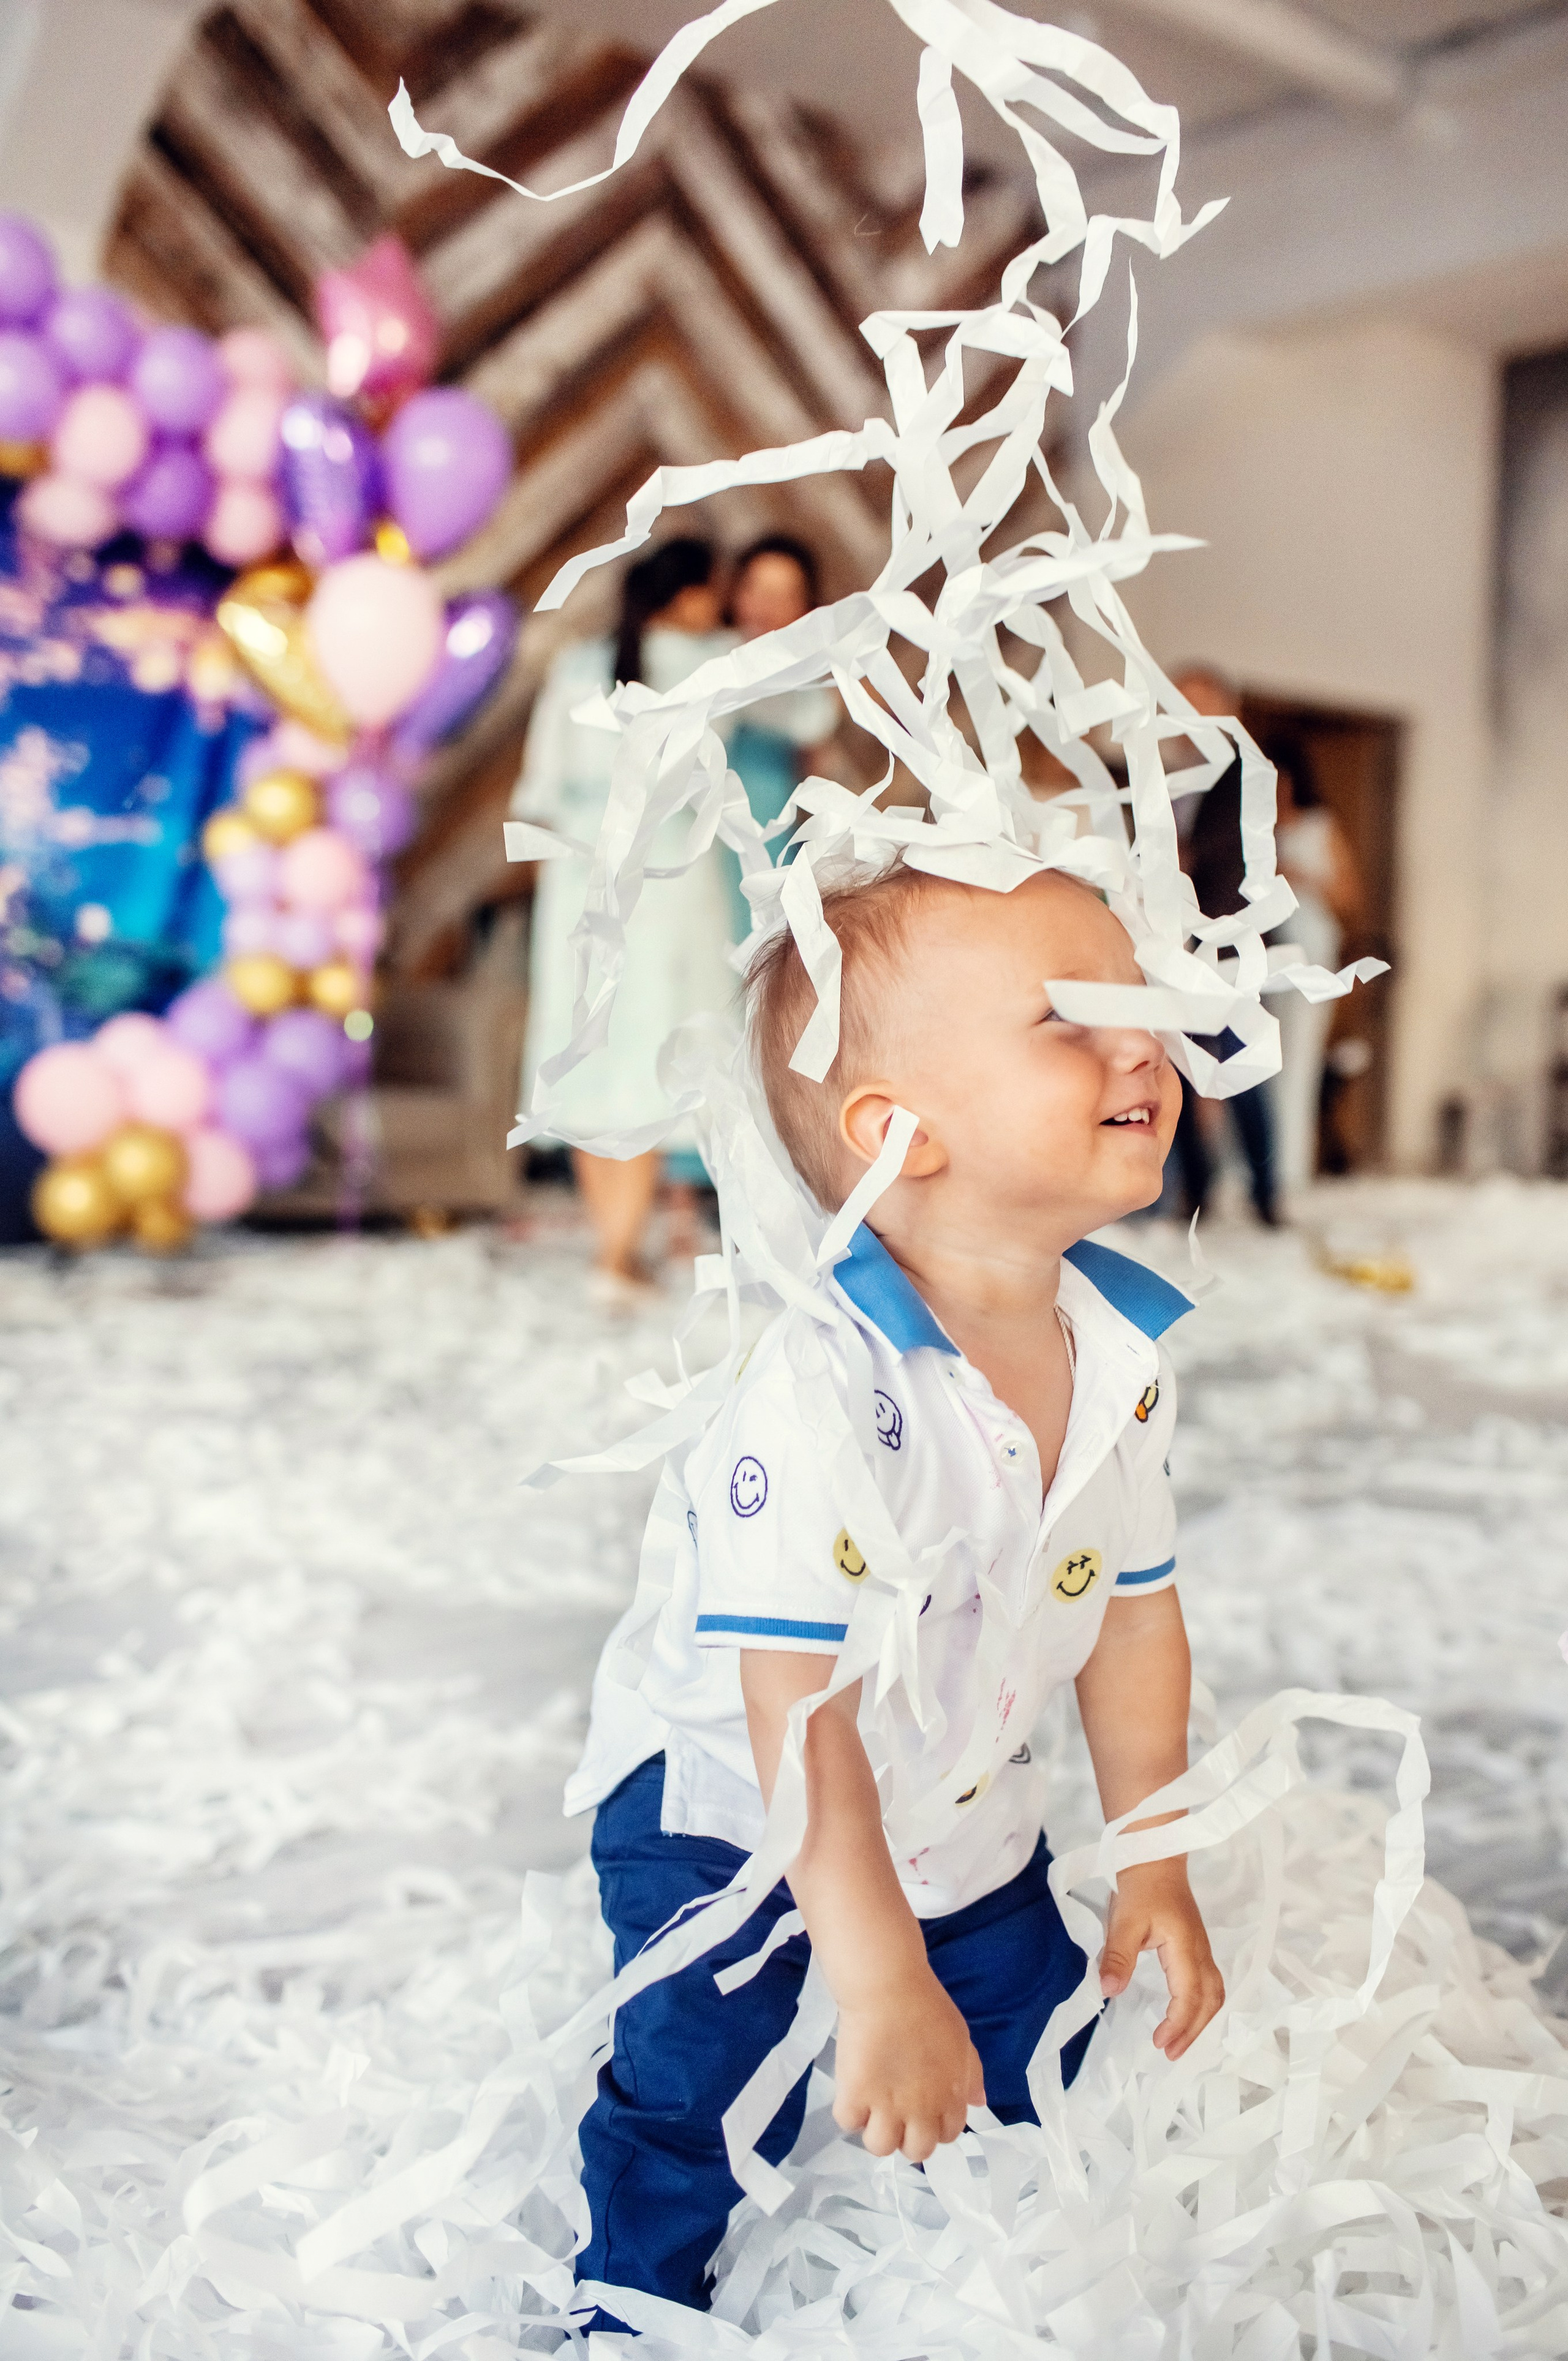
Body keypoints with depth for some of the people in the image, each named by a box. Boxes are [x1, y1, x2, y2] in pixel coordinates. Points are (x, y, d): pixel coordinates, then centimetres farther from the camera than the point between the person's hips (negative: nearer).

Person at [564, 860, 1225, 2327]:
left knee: (1037, 2073, 16)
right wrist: (880, 1985, -33)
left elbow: (1134, 1609, 0)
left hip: (965, 1827, 6)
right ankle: (634, 2314, 27)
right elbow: (798, 1717, -35)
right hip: (730, 1821, -6)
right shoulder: (828, 1396, -37)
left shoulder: (1124, 1363, -13)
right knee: (694, 2121, -5)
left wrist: (1155, 1865, 4)